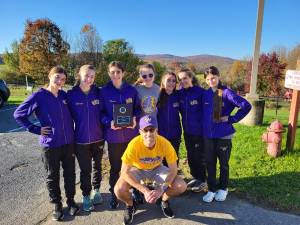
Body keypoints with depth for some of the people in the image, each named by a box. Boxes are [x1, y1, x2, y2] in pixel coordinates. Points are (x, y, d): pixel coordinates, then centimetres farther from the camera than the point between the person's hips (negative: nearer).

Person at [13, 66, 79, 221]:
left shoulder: (64, 95, 3)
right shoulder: (38, 96, -9)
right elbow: (18, 114, -4)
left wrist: (71, 133, 7)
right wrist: (36, 129, -8)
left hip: (69, 142, 4)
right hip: (50, 144, -3)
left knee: (70, 173, 14)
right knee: (52, 176, 12)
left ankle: (70, 200, 33)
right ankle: (56, 205, 31)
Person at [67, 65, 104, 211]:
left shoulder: (98, 93, -4)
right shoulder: (71, 94, -9)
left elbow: (103, 112, 3)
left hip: (98, 137, 2)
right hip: (81, 139, -2)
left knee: (97, 166, 18)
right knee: (85, 169, 10)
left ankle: (96, 190, 40)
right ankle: (86, 196, 30)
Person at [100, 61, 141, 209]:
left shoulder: (131, 90, 1)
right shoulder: (104, 91, -3)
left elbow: (137, 108, 9)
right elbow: (100, 112, 0)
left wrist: (135, 118, -11)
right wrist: (109, 122, -18)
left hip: (131, 134, 2)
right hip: (113, 135, -1)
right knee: (115, 167, 11)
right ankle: (114, 194, 29)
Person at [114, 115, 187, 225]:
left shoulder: (165, 143, -29)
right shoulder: (134, 144, -33)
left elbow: (173, 169, -19)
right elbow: (125, 172, -28)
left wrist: (162, 189, -31)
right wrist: (144, 190, -32)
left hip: (157, 169, 2)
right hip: (137, 169, -1)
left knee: (181, 186, -18)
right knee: (119, 190, -27)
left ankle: (164, 200, 16)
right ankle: (130, 205, 10)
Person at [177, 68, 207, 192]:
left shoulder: (201, 92, -15)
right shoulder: (180, 93, 1)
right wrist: (185, 119, 8)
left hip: (199, 130, -5)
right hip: (187, 130, 5)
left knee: (199, 156, 6)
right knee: (190, 155, 15)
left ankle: (202, 180, 23)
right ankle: (195, 177, 33)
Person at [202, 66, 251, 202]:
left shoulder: (226, 93, -11)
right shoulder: (205, 94, 2)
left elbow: (246, 106, -15)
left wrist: (231, 119, -13)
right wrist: (205, 127, 3)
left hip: (224, 135, -3)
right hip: (208, 135, 4)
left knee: (223, 163, 13)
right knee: (210, 164, 11)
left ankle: (223, 189, 32)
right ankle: (211, 189, 26)